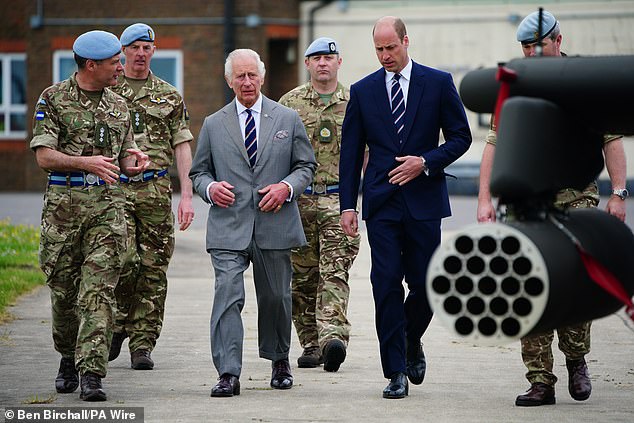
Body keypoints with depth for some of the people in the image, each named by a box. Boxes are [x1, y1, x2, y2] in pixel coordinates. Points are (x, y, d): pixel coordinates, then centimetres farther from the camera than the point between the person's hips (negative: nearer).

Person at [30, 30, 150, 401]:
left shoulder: (119, 105, 15)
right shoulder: (54, 99, 1)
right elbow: (44, 155, -6)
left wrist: (133, 162, -4)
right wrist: (86, 163, -20)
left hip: (108, 204, 2)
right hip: (63, 203, -2)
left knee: (99, 290, -9)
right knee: (63, 289, 7)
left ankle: (92, 372, -13)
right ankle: (69, 358, 29)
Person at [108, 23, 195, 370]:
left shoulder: (169, 97, 12)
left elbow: (182, 147, 10)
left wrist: (187, 196, 1)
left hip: (156, 190, 2)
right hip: (114, 188, -2)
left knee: (153, 269, 0)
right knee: (124, 260, -15)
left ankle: (142, 344, 7)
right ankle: (119, 324, 10)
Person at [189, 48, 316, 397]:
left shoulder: (288, 119, 8)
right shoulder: (213, 125, 9)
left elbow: (306, 165, 10)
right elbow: (199, 172, 14)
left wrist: (286, 187, -9)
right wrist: (210, 188, -9)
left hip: (275, 224, 1)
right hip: (228, 227, -1)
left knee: (276, 297, 12)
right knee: (227, 295, -14)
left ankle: (280, 361, 34)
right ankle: (228, 374, -16)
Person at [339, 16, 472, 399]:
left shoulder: (438, 83, 3)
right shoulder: (362, 91, 7)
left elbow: (461, 136, 5)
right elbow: (351, 152, 8)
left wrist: (426, 162, -11)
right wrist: (348, 205, 1)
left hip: (424, 199, -1)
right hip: (382, 202, 1)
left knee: (425, 284, 0)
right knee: (386, 285, -5)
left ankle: (412, 342, 31)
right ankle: (396, 372, -1)